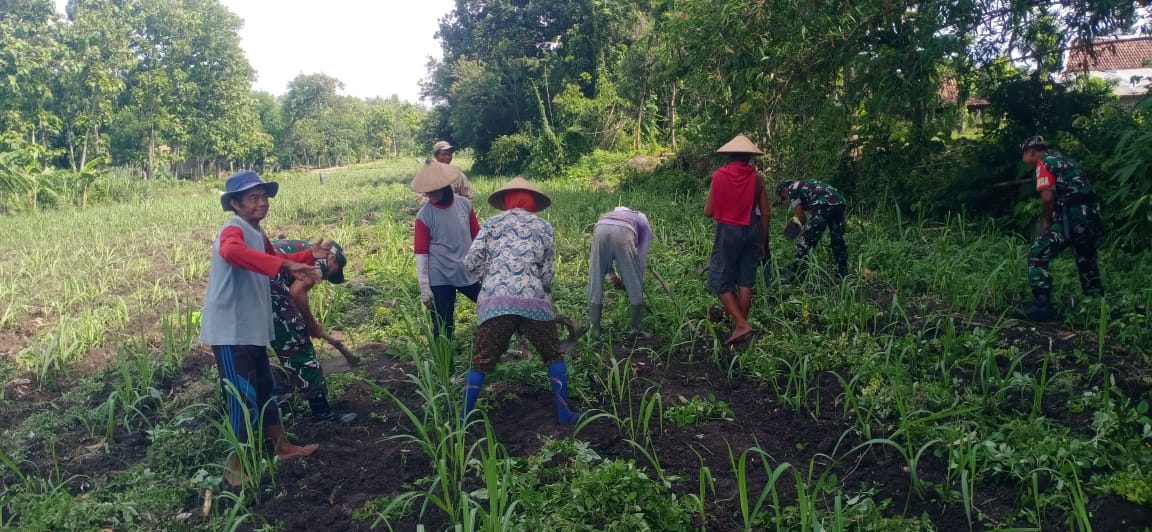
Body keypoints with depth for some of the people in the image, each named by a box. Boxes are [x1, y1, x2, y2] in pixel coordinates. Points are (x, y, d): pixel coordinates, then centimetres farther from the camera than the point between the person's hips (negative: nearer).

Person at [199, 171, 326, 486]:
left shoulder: (258, 234, 11)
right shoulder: (233, 230, -19)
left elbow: (274, 260, 31)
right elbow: (231, 251, -45)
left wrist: (309, 256, 16)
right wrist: (287, 266, -50)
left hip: (252, 329, 10)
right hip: (229, 331, -10)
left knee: (265, 391, 20)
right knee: (244, 397, -5)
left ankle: (283, 448, 34)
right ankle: (237, 466, 10)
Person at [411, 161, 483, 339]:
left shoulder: (464, 204, -2)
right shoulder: (424, 215, -10)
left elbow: (477, 237, 9)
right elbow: (421, 253, -7)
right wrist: (424, 288, -8)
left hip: (469, 273, 4)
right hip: (440, 279, -3)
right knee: (443, 328, 3)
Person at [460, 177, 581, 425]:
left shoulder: (492, 223, 15)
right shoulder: (544, 227, 17)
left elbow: (471, 262, 4)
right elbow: (548, 273, 11)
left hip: (495, 302, 0)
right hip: (533, 301, 0)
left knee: (481, 362, 12)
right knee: (554, 356, 20)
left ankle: (464, 419, 19)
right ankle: (564, 413, 22)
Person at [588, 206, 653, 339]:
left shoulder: (609, 215, 45)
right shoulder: (645, 227, 35)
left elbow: (602, 259, 36)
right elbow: (641, 259, 25)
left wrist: (613, 276, 33)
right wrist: (638, 283, 33)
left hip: (600, 230, 3)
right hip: (623, 233, -3)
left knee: (595, 284, 14)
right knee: (635, 288, 13)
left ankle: (594, 330, 16)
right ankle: (637, 330, 20)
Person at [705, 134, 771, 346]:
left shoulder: (719, 175, -7)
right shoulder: (757, 178, 0)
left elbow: (708, 212, -4)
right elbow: (765, 213, 3)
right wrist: (762, 242, 13)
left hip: (728, 231, -3)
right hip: (752, 230, 4)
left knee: (720, 281, 3)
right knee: (745, 282, 11)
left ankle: (741, 325, -8)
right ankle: (741, 325, 17)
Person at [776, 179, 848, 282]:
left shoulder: (792, 189, 14)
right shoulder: (806, 184, 37)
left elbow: (800, 214, 7)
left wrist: (806, 229, 20)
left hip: (822, 205, -8)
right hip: (839, 202, 8)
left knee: (806, 241, -2)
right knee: (838, 239, 21)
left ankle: (794, 277, -1)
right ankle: (843, 274, 30)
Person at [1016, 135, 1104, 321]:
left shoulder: (1043, 164, -2)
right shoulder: (1065, 161, 24)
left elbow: (1047, 197, -14)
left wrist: (1047, 220, 2)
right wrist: (1052, 218, 21)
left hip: (1072, 217, -9)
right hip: (1092, 216, 9)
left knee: (1038, 255, -7)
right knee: (1086, 260, 24)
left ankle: (1042, 305, -13)